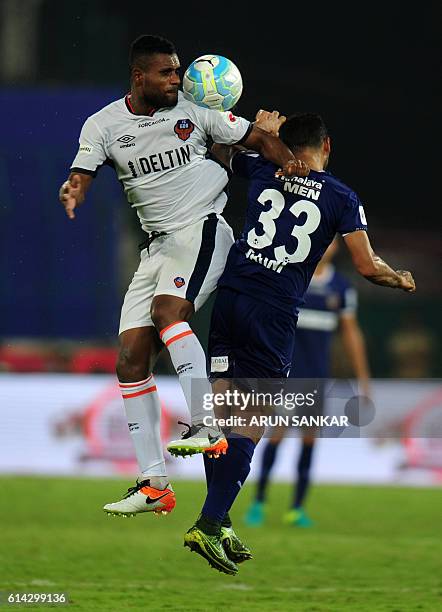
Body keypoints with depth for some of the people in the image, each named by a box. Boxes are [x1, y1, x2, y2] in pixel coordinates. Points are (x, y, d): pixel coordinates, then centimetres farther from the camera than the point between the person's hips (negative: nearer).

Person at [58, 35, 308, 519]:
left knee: (167, 310, -31)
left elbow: (258, 139, 7)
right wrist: (71, 193, -30)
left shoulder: (195, 111, 0)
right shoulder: (103, 125, 4)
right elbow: (81, 175, -6)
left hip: (202, 229, -4)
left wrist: (288, 161, -14)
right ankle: (154, 484, 0)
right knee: (131, 360, -3)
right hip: (157, 243, 4)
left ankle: (206, 429, -33)